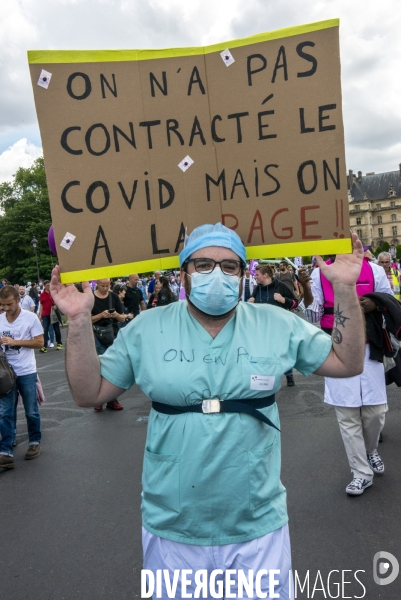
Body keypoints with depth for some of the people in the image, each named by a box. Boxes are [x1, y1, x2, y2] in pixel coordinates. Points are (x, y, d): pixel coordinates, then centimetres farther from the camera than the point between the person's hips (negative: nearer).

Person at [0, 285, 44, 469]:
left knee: (31, 411, 10)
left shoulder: (30, 317, -8)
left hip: (26, 373, -3)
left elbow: (39, 342, -10)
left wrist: (15, 341, -19)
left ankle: (35, 442, 30)